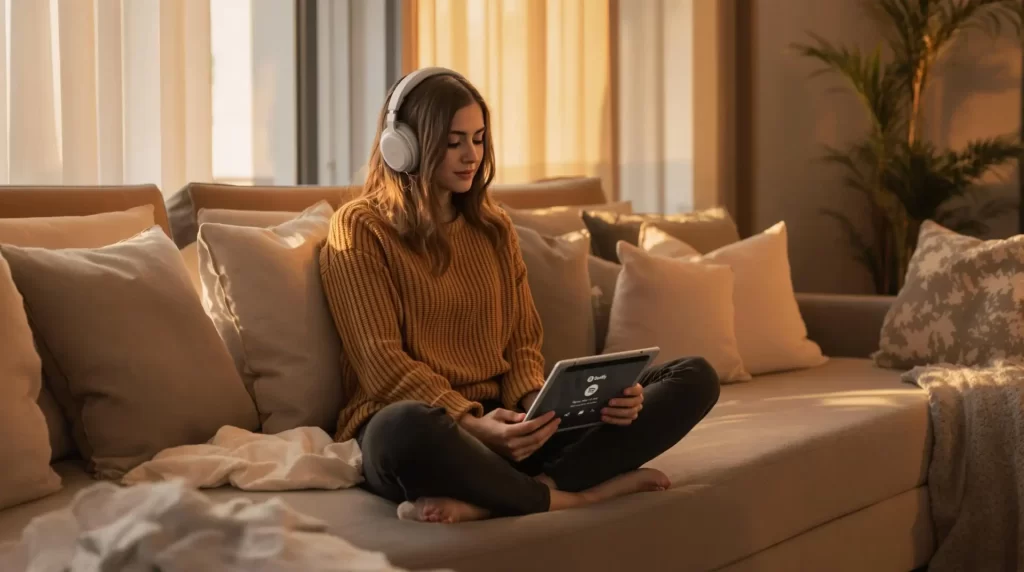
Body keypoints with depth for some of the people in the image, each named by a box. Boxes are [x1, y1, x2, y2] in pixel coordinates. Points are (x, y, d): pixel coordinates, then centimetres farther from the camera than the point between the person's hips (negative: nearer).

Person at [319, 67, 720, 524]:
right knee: (404, 428, -46)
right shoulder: (360, 228, -1)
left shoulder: (493, 227, 18)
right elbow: (382, 361, -10)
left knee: (695, 377, -8)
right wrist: (473, 424, -25)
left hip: (506, 424, 7)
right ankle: (573, 495, -21)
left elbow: (523, 342, 16)